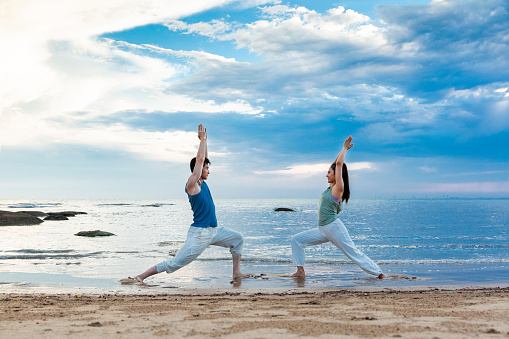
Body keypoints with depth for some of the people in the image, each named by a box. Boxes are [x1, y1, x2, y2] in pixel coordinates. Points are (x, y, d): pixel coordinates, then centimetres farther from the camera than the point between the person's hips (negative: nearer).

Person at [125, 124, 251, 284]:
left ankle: (236, 273, 18)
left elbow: (204, 159, 20)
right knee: (175, 263, -9)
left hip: (214, 231, 9)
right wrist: (203, 139, -7)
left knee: (238, 239, 14)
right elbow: (199, 159, -16)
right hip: (199, 233, -9)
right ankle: (141, 276, -3)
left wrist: (205, 140, 14)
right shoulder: (192, 184, -12)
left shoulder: (202, 183, 12)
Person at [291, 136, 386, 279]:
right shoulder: (331, 187, 12)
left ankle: (379, 273, 12)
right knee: (296, 239, 2)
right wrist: (344, 149, 19)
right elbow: (336, 163, 21)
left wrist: (345, 148, -6)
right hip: (322, 230, 8)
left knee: (355, 254, -1)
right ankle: (300, 271, 2)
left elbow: (339, 164, -17)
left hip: (334, 228, -8)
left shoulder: (338, 188, -11)